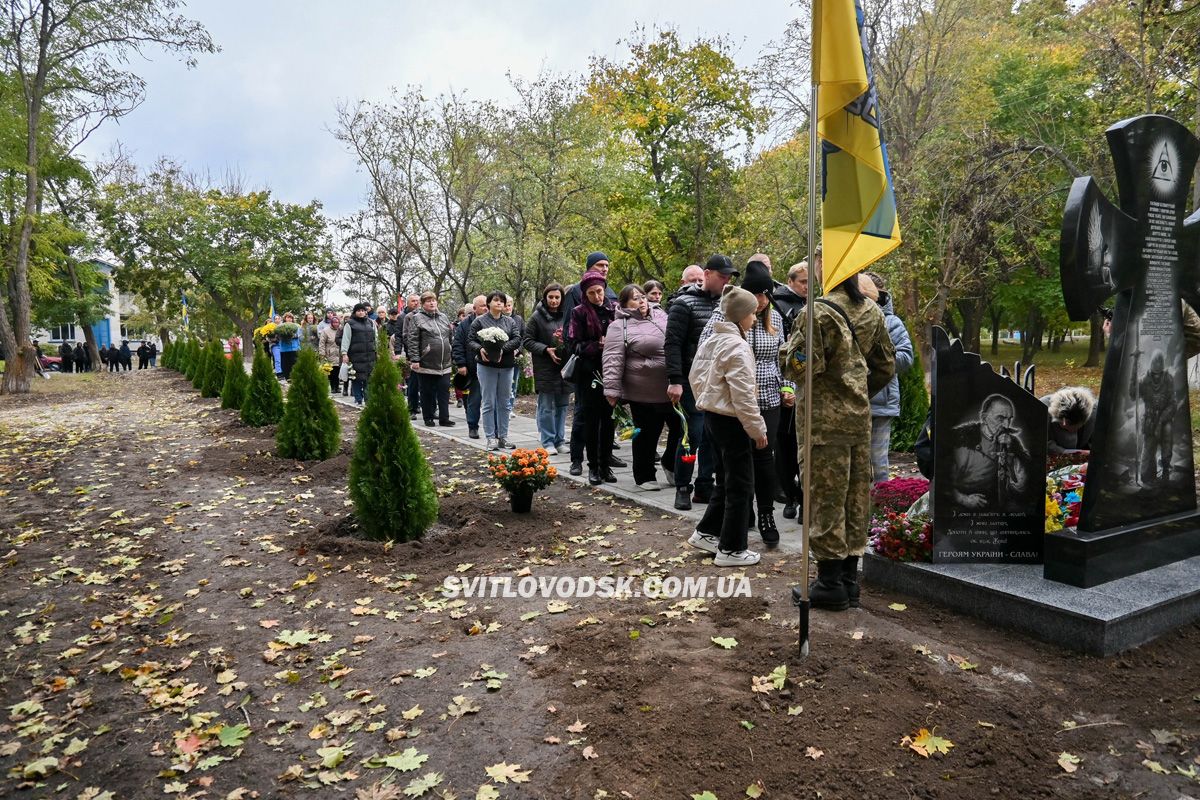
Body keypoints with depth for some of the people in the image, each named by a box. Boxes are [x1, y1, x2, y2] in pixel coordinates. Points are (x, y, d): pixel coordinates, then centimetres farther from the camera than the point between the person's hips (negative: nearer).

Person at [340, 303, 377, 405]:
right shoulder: (350, 324, 2)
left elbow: (375, 338, 22)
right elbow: (346, 339, -3)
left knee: (369, 378, 1)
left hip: (370, 355, 4)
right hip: (356, 356, -4)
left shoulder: (370, 323, 18)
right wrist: (344, 353, -10)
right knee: (357, 378, -2)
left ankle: (368, 399, 6)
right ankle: (358, 400, 5)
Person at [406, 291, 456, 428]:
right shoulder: (417, 318, -2)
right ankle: (428, 418, 16)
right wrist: (414, 360, -14)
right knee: (427, 393, 6)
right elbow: (412, 341, -8)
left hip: (445, 364, 4)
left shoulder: (444, 317, 14)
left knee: (444, 392, 3)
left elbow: (451, 338, 18)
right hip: (426, 364, -4)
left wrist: (453, 357, 14)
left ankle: (444, 418, 8)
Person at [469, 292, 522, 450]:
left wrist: (503, 349, -18)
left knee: (504, 403, 8)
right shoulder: (479, 321, 4)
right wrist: (480, 349, -20)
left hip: (506, 366, 3)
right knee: (488, 403, -2)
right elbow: (470, 340, 0)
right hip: (486, 365, -3)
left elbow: (517, 339, -2)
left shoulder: (510, 322, 11)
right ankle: (491, 437, 4)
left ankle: (503, 436, 16)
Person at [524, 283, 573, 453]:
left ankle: (559, 441, 19)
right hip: (545, 369, -4)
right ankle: (548, 442, 8)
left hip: (565, 367, 4)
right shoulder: (537, 317, -1)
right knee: (546, 407, 0)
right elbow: (527, 340, -1)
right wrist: (546, 349, -13)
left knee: (562, 405, 9)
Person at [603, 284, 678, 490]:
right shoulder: (619, 326, -7)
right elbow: (613, 361, -13)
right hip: (643, 394, -5)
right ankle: (645, 476, 24)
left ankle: (672, 466, 35)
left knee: (679, 428, 13)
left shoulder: (660, 315, 10)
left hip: (671, 389, 6)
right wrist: (612, 390, -18)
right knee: (647, 435, 7)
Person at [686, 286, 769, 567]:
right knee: (740, 486, 2)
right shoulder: (737, 347, -19)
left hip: (711, 416, 9)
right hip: (731, 421, -9)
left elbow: (695, 377, 17)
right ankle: (731, 549, 10)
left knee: (725, 480, 21)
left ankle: (706, 532, 28)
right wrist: (758, 429, -14)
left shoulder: (710, 341, 8)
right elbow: (743, 396, -21)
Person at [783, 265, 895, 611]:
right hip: (860, 417, 7)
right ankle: (849, 579, 23)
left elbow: (798, 367, -18)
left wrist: (792, 344, 1)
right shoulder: (872, 312, 8)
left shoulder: (817, 313, -17)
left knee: (825, 499, 1)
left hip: (824, 420, -7)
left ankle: (830, 584, 9)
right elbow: (886, 366, 14)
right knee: (855, 498, 12)